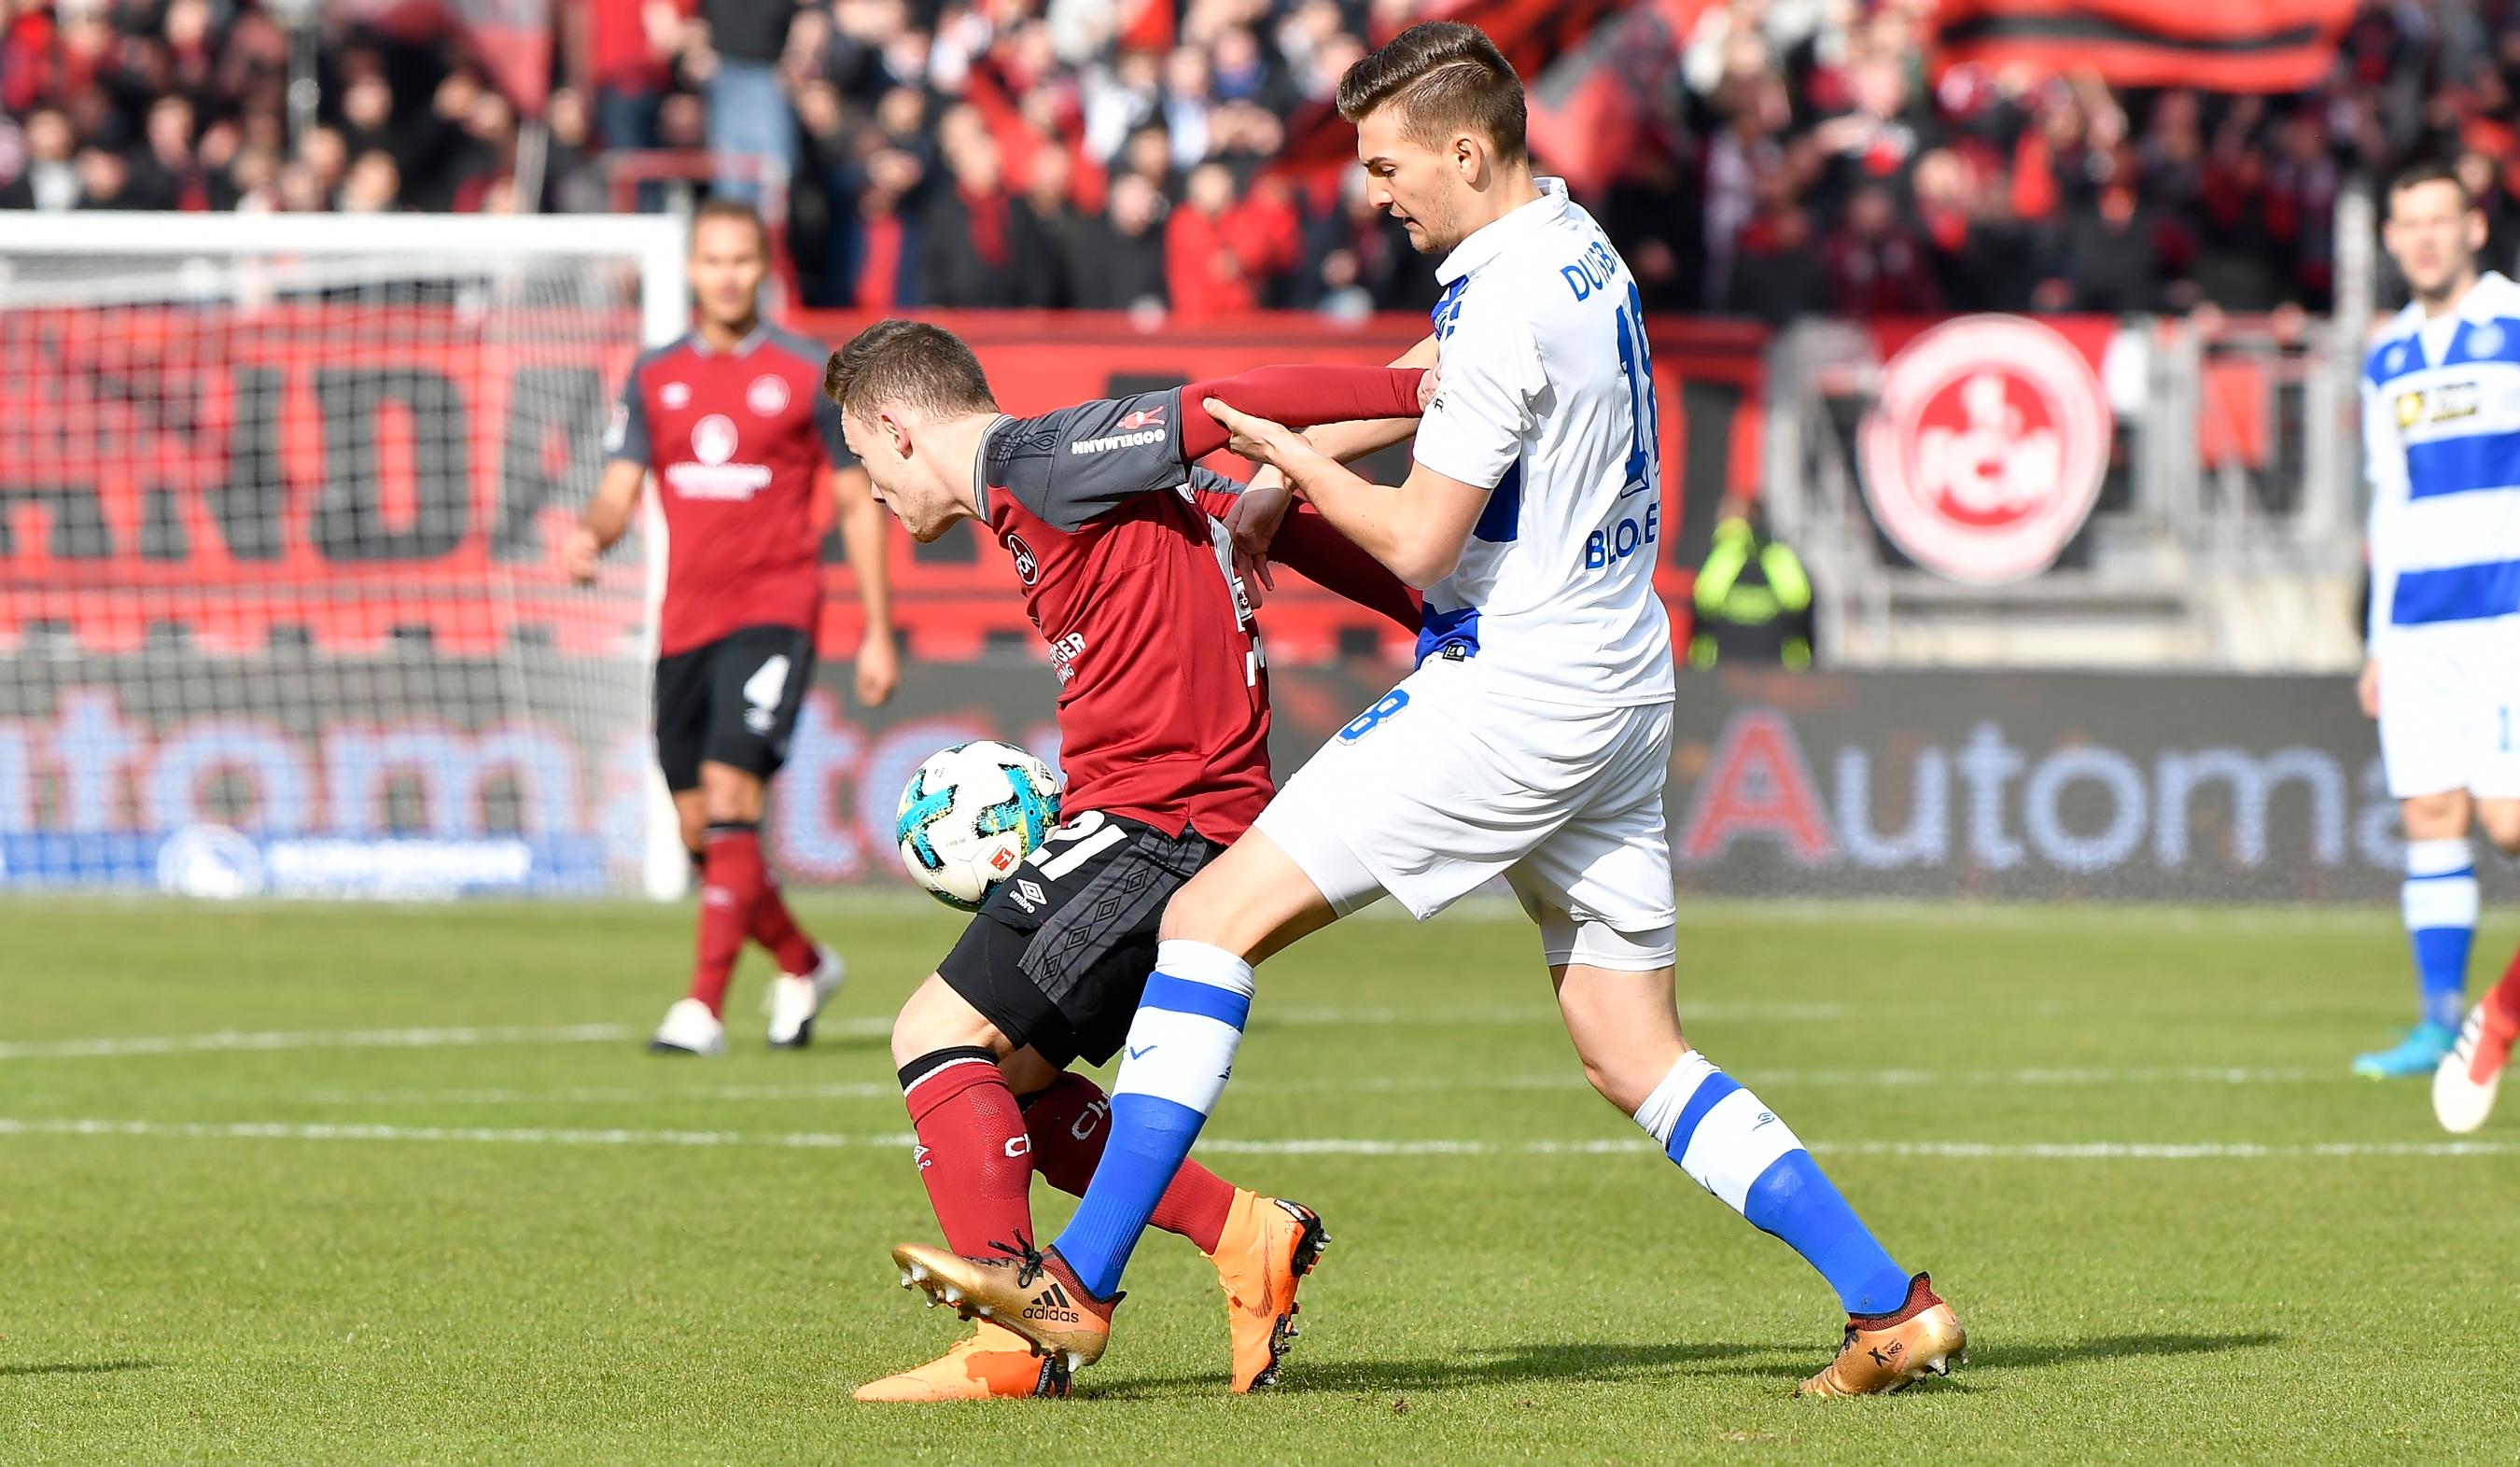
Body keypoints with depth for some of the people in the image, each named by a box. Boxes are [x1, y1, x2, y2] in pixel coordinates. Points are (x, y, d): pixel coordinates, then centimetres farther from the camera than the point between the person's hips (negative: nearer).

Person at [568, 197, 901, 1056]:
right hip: (685, 620, 5)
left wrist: (879, 634, 1)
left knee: (730, 800, -18)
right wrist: (591, 533, -20)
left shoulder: (808, 373, 0)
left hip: (773, 610, -5)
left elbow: (859, 504, 4)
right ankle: (802, 966, 30)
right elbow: (619, 492, 5)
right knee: (700, 834, 7)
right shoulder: (653, 379, 9)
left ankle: (704, 1007, -18)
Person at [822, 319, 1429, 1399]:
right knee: (1000, 1077, 14)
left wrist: (1418, 393, -20)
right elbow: (1264, 519, 18)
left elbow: (1233, 409, -17)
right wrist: (1431, 611, 17)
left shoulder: (1030, 465, -10)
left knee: (939, 1037, -12)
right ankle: (1243, 1236, 12)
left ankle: (1014, 1340, -17)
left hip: (1151, 821, -10)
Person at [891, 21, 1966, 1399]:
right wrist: (1291, 487, 18)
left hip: (1512, 693, -10)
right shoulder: (1577, 249, 11)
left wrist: (1292, 457, -1)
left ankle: (1079, 1282, -10)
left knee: (1211, 920, -7)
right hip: (1618, 685, 10)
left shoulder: (1511, 301, -18)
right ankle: (1890, 1301, 4)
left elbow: (1420, 542, -17)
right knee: (1635, 1058, 11)